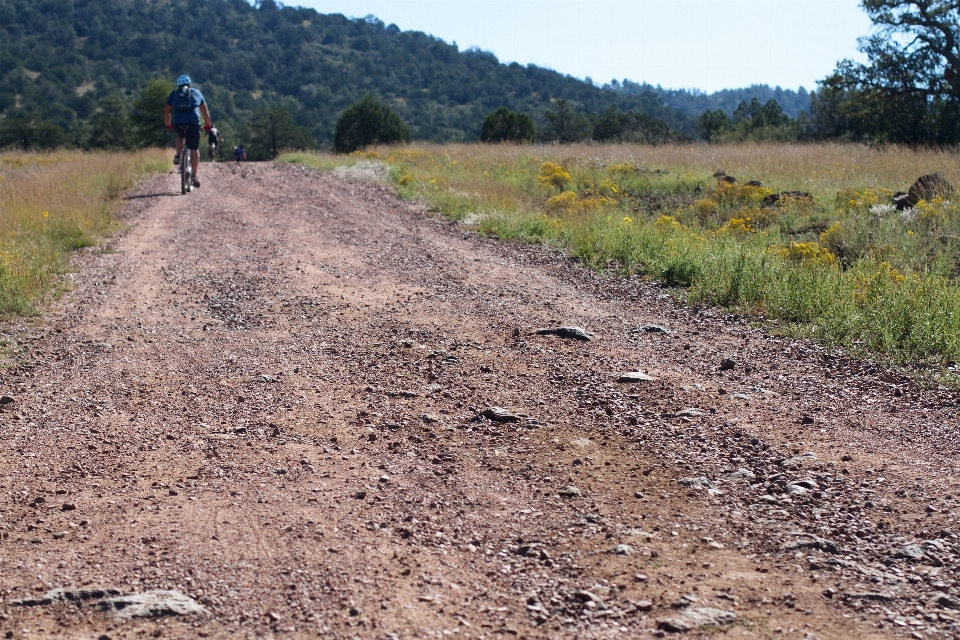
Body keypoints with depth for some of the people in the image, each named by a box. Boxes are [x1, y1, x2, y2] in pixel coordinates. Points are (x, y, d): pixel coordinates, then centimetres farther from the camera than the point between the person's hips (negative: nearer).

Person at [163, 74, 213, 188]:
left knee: (180, 135, 35)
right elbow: (205, 111, 21)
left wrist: (168, 124, 31)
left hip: (177, 122, 1)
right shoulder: (196, 93, 19)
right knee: (194, 149, 5)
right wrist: (207, 125, 32)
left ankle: (178, 155, 15)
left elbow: (166, 111, 17)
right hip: (193, 123, -1)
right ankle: (194, 176, 0)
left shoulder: (174, 94, 19)